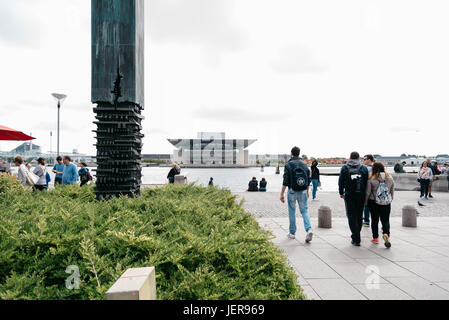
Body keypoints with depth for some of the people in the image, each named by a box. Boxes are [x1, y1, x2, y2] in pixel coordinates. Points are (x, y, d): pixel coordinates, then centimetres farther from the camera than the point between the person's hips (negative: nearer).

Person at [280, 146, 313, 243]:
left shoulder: (288, 164, -7)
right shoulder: (304, 164, 7)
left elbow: (285, 181, -12)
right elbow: (308, 180, 10)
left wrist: (282, 194, -8)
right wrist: (307, 191, 21)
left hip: (292, 192, -3)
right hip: (303, 191, 3)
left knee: (292, 212, 9)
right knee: (304, 211, 8)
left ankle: (292, 233, 17)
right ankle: (309, 229, -11)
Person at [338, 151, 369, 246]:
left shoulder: (344, 168, 0)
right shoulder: (364, 168, 2)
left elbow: (341, 181, 3)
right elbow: (367, 182, 0)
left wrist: (341, 192, 15)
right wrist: (365, 194, 10)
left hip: (349, 196, -2)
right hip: (361, 195, 2)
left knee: (352, 216, 1)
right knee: (359, 216, 14)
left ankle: (356, 239, -4)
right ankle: (356, 236, 28)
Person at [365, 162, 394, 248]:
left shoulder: (371, 179, -11)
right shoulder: (390, 178, 1)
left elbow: (368, 192, -7)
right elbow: (392, 191, 10)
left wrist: (366, 202, 7)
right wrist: (390, 200, 24)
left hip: (373, 202, -2)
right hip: (386, 203, 2)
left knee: (374, 220, 10)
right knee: (386, 220, 9)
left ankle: (375, 238, 17)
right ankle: (386, 233, -15)